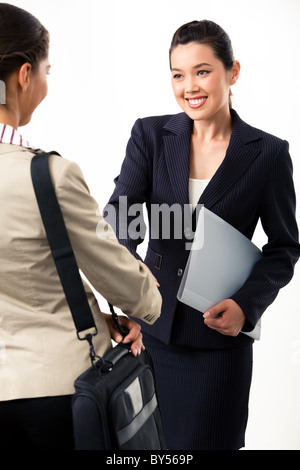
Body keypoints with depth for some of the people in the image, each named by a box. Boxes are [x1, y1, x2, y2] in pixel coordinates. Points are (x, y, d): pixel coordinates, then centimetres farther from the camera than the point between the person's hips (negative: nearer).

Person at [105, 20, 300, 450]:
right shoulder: (150, 135, -1)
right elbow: (120, 214, -12)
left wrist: (247, 305, -15)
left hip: (222, 331, -1)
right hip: (154, 324, 2)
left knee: (208, 439, 10)